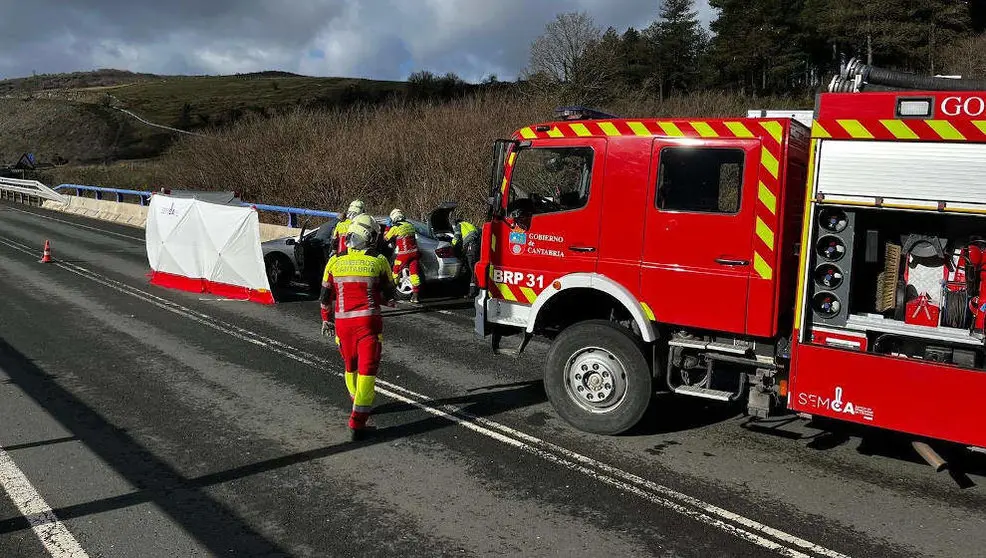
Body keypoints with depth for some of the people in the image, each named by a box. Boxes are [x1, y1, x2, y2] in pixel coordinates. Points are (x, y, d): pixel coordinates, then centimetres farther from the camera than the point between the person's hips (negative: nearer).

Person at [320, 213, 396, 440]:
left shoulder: (334, 262, 2)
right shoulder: (379, 262, -6)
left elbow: (325, 296, 11)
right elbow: (389, 295, 5)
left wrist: (326, 319, 26)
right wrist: (388, 301, 27)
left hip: (342, 322, 3)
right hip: (368, 321, -3)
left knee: (350, 366, 23)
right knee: (367, 370, -1)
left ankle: (358, 402, 43)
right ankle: (357, 421, -6)